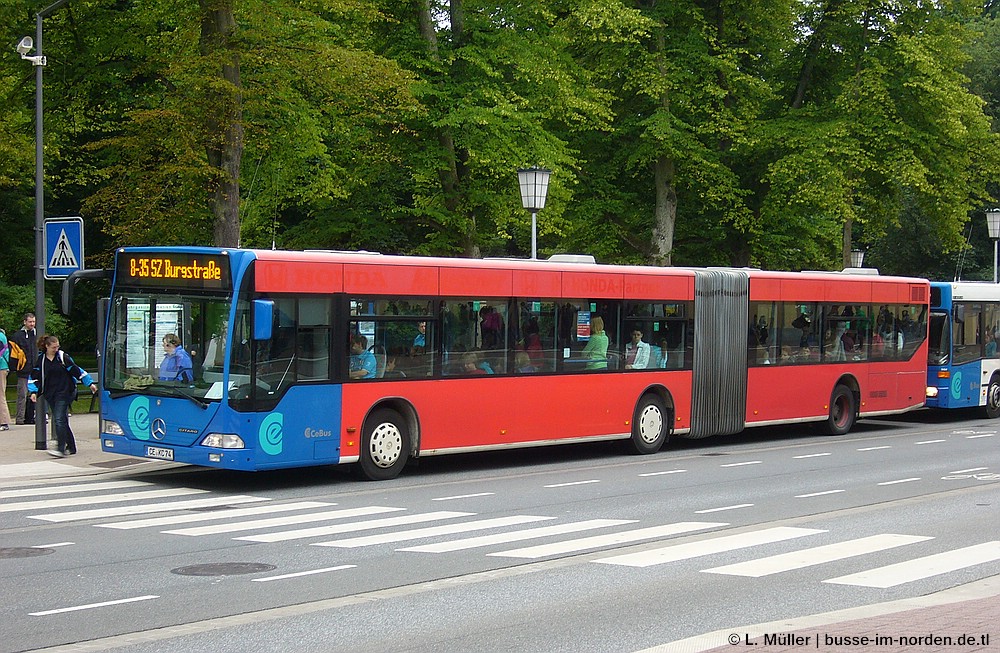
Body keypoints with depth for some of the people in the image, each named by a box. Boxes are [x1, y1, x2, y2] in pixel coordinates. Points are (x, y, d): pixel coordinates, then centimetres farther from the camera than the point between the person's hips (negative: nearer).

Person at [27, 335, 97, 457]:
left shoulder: (63, 357, -3)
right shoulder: (41, 360, 7)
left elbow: (76, 370, 0)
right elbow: (33, 377, 10)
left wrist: (90, 383, -1)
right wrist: (33, 392, -2)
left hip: (64, 392, -5)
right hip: (50, 394, 5)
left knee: (59, 419, -15)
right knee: (62, 420, 9)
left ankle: (61, 449, -19)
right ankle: (71, 447, 20)